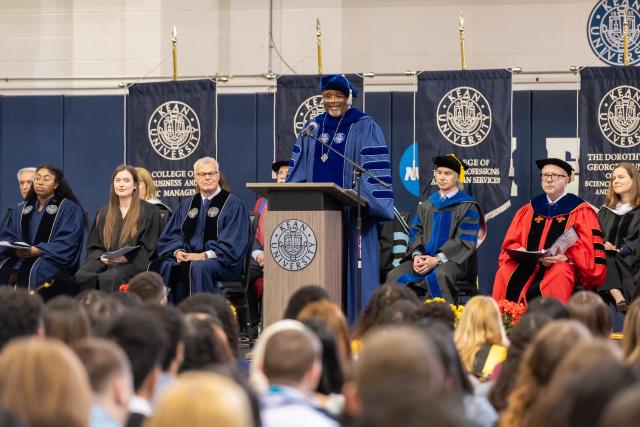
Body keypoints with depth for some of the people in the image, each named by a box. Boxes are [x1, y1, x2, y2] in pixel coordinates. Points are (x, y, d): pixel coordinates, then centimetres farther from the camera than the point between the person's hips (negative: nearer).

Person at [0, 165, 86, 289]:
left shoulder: (70, 209, 2)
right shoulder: (21, 209, 20)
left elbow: (66, 244, -9)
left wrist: (37, 250, -18)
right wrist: (15, 248, -11)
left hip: (52, 262, -4)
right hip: (20, 256, 4)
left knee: (29, 271, -35)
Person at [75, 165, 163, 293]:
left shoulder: (149, 212, 7)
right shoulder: (104, 213, 22)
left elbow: (148, 248, 2)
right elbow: (93, 246, 19)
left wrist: (126, 257, -14)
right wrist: (101, 257, -4)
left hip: (133, 263, -4)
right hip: (104, 262, 4)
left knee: (110, 278, -37)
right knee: (81, 276, -30)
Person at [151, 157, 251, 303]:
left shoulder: (233, 205, 3)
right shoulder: (186, 205, 21)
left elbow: (232, 243, -6)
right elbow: (172, 235, 16)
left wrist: (205, 255, -17)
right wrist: (178, 251, -7)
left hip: (222, 262, -5)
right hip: (187, 257, 5)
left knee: (197, 267, -39)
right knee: (159, 267, -26)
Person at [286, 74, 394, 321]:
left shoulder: (364, 128, -1)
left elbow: (376, 171, -8)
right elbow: (297, 171, 16)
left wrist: (369, 204, -17)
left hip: (350, 214, -4)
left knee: (349, 270, -5)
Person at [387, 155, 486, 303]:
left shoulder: (467, 206, 0)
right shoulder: (427, 205, 18)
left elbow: (466, 241, -8)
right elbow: (419, 233, 15)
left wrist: (437, 259, -19)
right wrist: (417, 254, -9)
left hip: (455, 260, -5)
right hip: (425, 257, 5)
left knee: (440, 275, -39)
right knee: (395, 275, -20)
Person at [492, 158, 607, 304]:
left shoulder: (581, 212, 5)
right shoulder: (528, 210, 18)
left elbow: (589, 250, -3)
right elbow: (511, 243, 16)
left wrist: (566, 257, -21)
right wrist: (519, 251, -7)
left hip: (563, 267, -4)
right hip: (527, 266, 4)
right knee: (505, 274, -26)